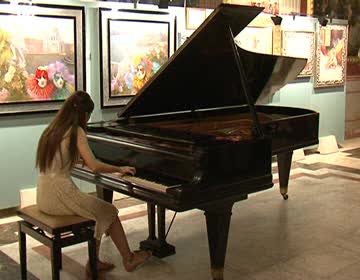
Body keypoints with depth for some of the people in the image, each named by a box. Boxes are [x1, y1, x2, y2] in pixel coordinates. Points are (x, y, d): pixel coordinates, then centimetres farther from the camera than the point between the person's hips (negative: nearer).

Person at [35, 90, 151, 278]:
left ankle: (94, 262, 19)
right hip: (59, 193, -8)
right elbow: (94, 167, -19)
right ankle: (128, 260, 20)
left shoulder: (53, 129, 13)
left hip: (45, 194, 8)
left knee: (97, 209, 19)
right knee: (108, 212, 9)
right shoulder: (76, 131, -12)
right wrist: (120, 169, -2)